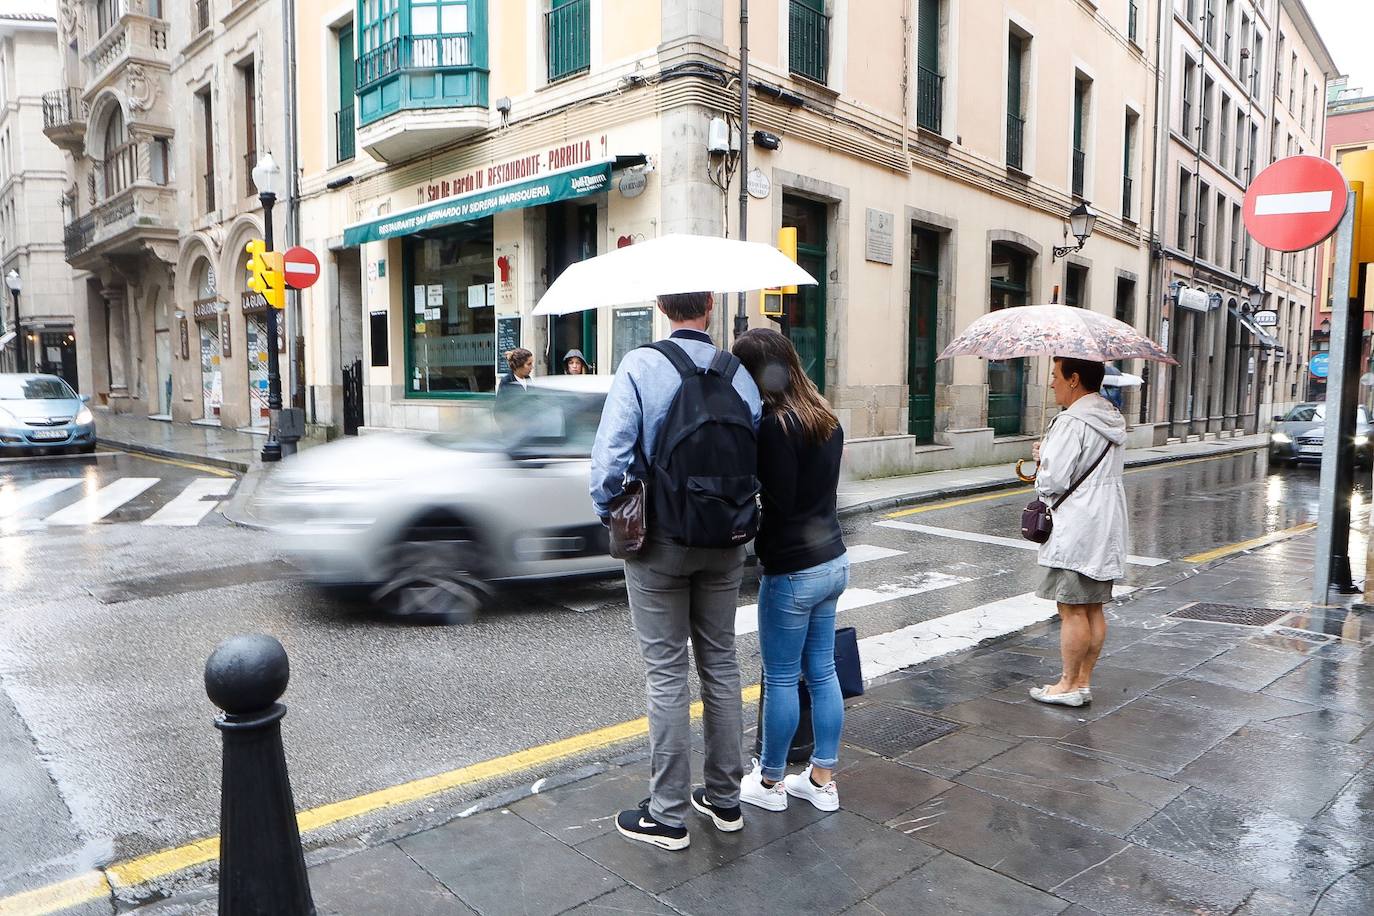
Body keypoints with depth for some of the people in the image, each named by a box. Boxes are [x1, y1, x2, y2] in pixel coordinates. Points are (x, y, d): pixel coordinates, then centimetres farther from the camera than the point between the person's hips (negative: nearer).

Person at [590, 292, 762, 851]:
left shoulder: (640, 365, -12)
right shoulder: (738, 373, 0)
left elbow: (610, 453, -18)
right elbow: (762, 459, 1)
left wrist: (609, 513, -3)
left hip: (659, 541, -4)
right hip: (725, 543, 4)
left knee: (666, 673, 5)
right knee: (720, 663, 16)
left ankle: (668, 815, 15)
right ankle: (725, 798, 29)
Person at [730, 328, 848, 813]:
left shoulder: (775, 426, -19)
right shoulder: (825, 417, 7)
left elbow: (778, 504, -19)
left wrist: (759, 547, -4)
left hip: (792, 572, -8)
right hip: (833, 560, 8)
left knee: (780, 679, 6)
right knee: (822, 671, 15)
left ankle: (769, 782, 22)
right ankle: (822, 780, 27)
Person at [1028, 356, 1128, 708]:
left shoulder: (1071, 422, -18)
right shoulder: (1113, 418, 13)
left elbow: (1053, 480, -20)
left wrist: (1041, 464, 2)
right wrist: (1048, 454, 10)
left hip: (1076, 530, -10)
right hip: (1106, 527, 10)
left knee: (1072, 609, 0)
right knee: (1093, 609, 13)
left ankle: (1070, 685, 9)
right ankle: (1084, 681, 22)